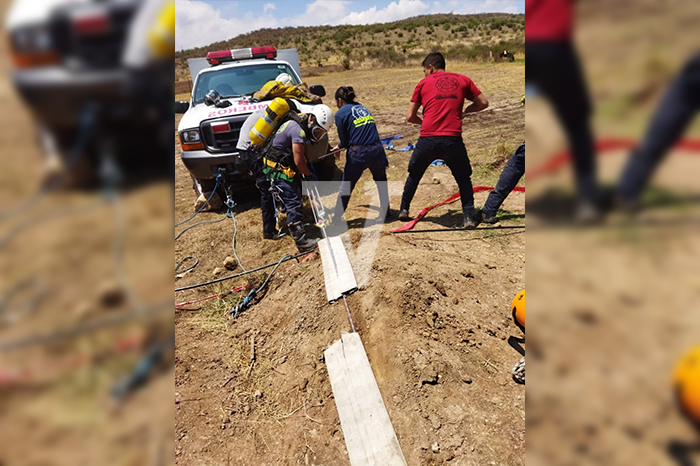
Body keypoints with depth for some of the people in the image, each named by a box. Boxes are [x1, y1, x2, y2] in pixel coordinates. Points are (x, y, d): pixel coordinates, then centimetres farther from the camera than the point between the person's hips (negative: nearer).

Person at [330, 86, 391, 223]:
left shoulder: (340, 113, 2)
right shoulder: (362, 107, 20)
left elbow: (344, 140, 3)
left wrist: (340, 147, 27)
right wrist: (340, 146, 27)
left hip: (358, 155, -4)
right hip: (377, 150, 5)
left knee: (346, 187, 10)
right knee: (381, 182, 26)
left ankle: (336, 219, 19)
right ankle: (385, 213, 32)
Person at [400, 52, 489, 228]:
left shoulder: (423, 83, 12)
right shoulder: (463, 80, 14)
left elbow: (410, 116, 10)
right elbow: (483, 103, 15)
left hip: (427, 139, 0)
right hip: (453, 140, 0)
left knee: (414, 175, 22)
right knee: (463, 178, 17)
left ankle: (404, 210, 30)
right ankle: (469, 217, 5)